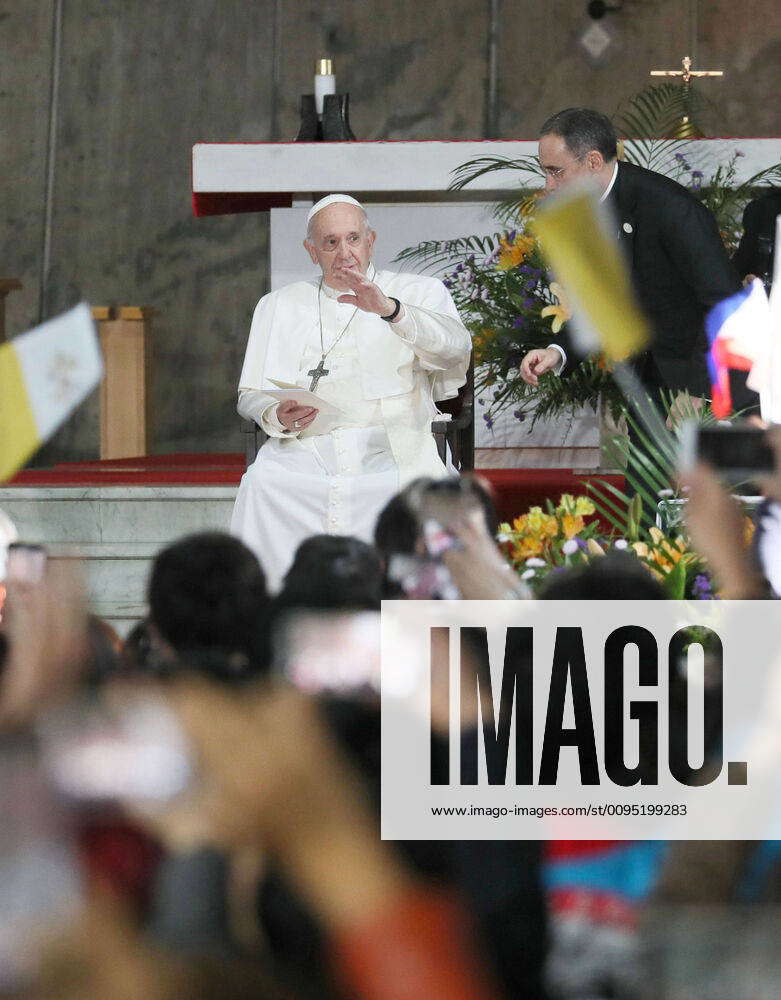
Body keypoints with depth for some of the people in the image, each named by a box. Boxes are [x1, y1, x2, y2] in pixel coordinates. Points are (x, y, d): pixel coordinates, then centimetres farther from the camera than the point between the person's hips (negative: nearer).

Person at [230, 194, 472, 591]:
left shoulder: (419, 293, 14)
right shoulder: (280, 306, 23)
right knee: (261, 484, -30)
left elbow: (454, 346, -7)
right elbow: (251, 395, 17)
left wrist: (390, 310, -26)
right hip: (305, 451, 2)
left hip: (390, 451, -2)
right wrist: (278, 416, -9)